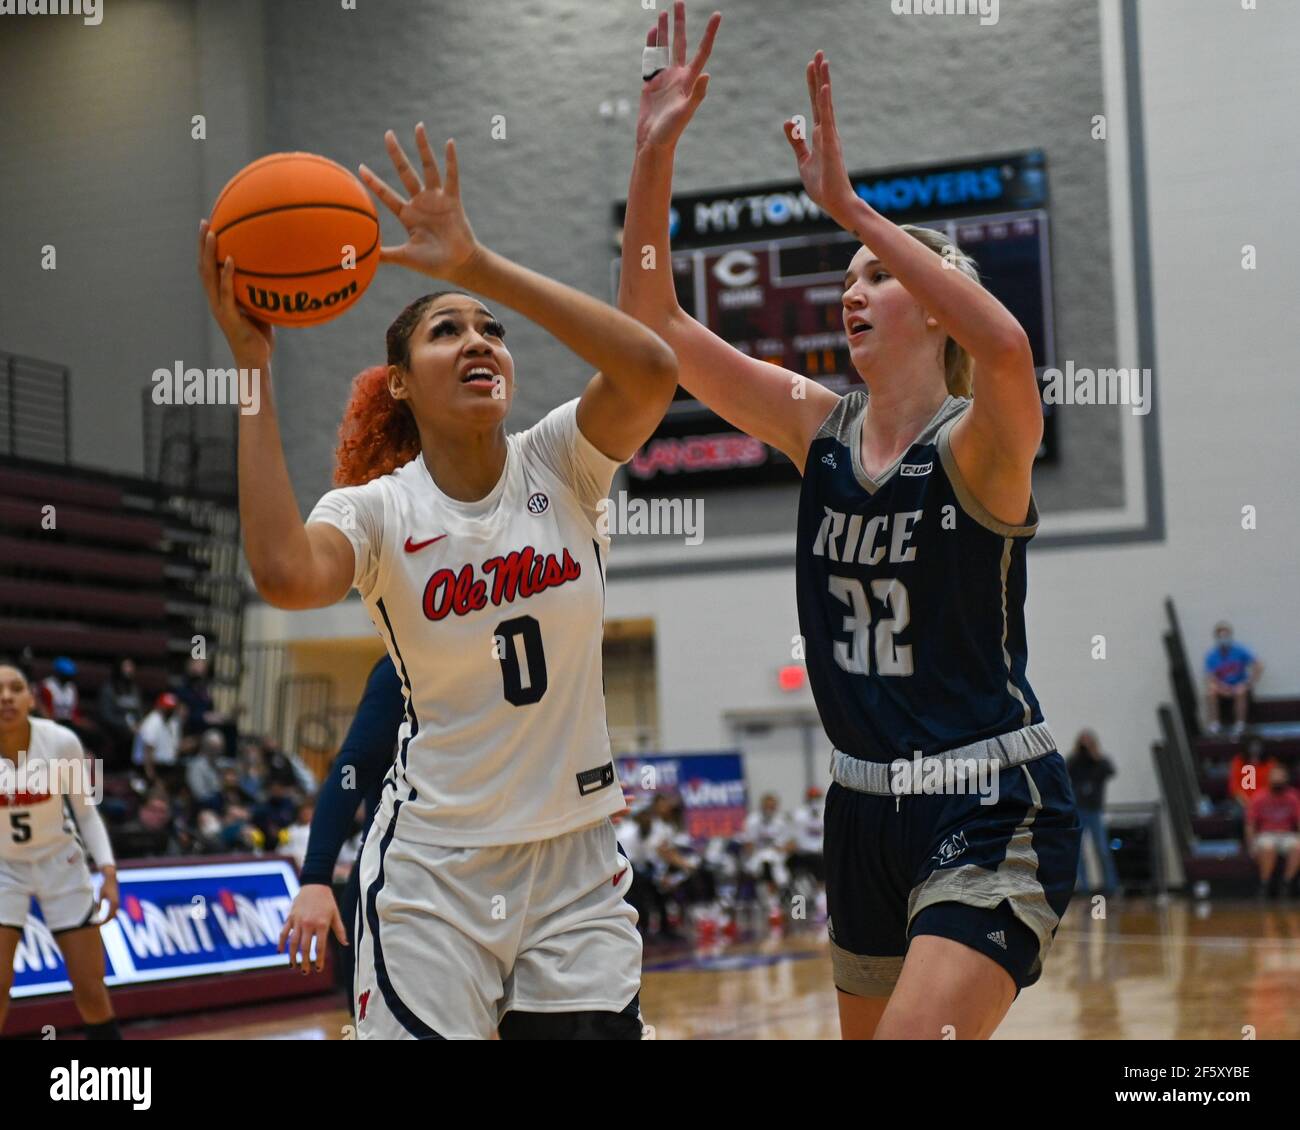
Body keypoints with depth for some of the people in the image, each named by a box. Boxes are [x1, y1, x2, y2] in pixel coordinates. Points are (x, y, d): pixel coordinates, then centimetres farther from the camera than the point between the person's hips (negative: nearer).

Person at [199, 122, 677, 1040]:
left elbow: (653, 371, -23)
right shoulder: (377, 509, -6)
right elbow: (285, 575, -30)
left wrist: (479, 265, -26)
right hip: (434, 868, -1)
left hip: (578, 863, 2)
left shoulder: (561, 464, -2)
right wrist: (253, 365, -26)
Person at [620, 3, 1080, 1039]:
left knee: (918, 1031, -22)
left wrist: (848, 206, -37)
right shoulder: (817, 430, 4)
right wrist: (655, 153, -14)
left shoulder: (979, 445, -13)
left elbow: (1007, 350, -38)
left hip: (996, 812, -7)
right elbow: (653, 321, -2)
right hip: (867, 808, 7)